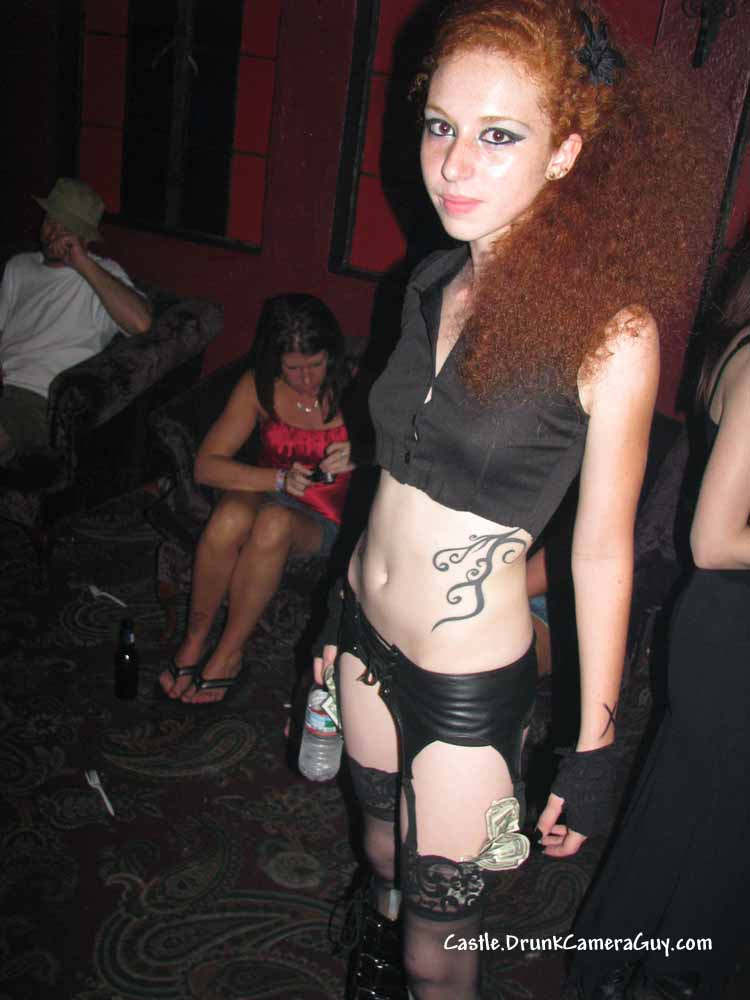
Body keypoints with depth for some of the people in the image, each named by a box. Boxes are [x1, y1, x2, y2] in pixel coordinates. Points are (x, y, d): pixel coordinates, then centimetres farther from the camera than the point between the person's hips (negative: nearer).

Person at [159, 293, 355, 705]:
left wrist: (359, 456, -30)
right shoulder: (260, 387, -5)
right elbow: (206, 466, -10)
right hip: (268, 495, 2)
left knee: (275, 523, -36)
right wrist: (280, 478, -25)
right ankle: (195, 640, -15)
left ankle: (228, 652, -20)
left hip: (325, 520, -1)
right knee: (231, 517, -35)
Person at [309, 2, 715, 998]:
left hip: (470, 687, -6)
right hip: (369, 641, 6)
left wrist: (594, 748, -7)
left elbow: (602, 550, -14)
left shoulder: (609, 330, -20)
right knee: (385, 869, 29)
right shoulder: (434, 282, -1)